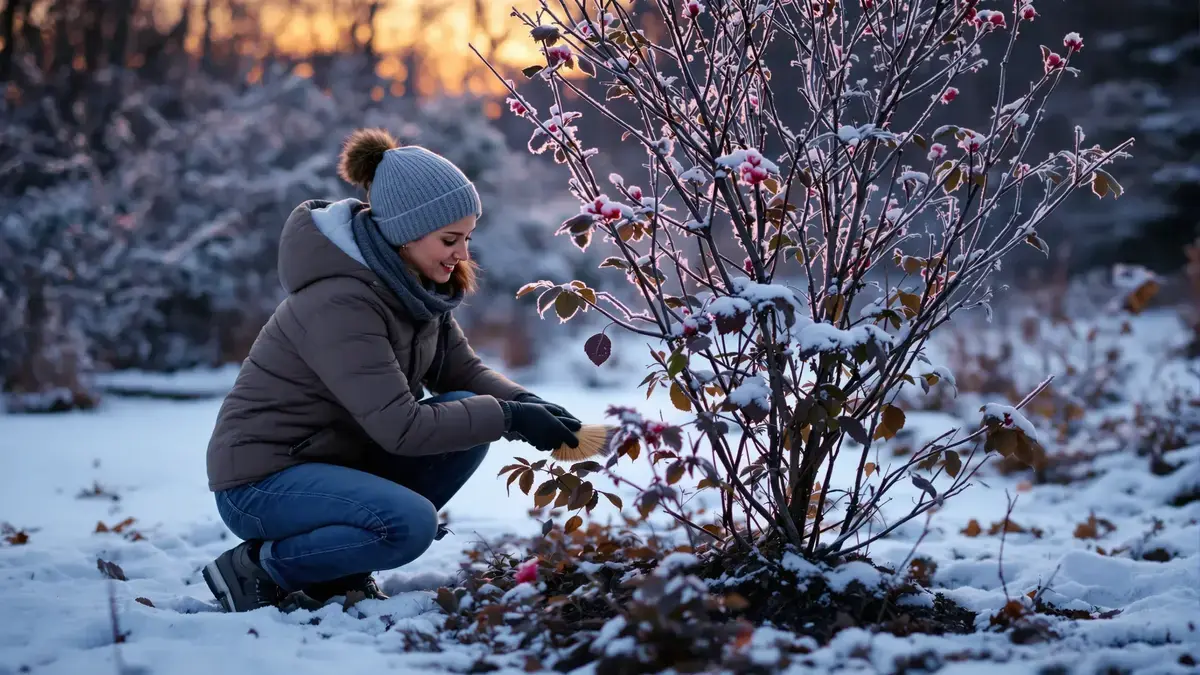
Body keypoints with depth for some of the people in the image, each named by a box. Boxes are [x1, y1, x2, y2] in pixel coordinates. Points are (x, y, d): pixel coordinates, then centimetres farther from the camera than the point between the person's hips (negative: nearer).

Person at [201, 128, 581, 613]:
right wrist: (507, 417, -24)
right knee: (409, 523, -31)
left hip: (338, 455, 9)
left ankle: (344, 571, 1)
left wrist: (526, 403, -12)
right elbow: (400, 427, -30)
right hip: (261, 479, -9)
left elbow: (460, 370, 7)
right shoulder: (339, 302, -27)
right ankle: (254, 569, -9)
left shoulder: (413, 281, 0)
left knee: (467, 419, -9)